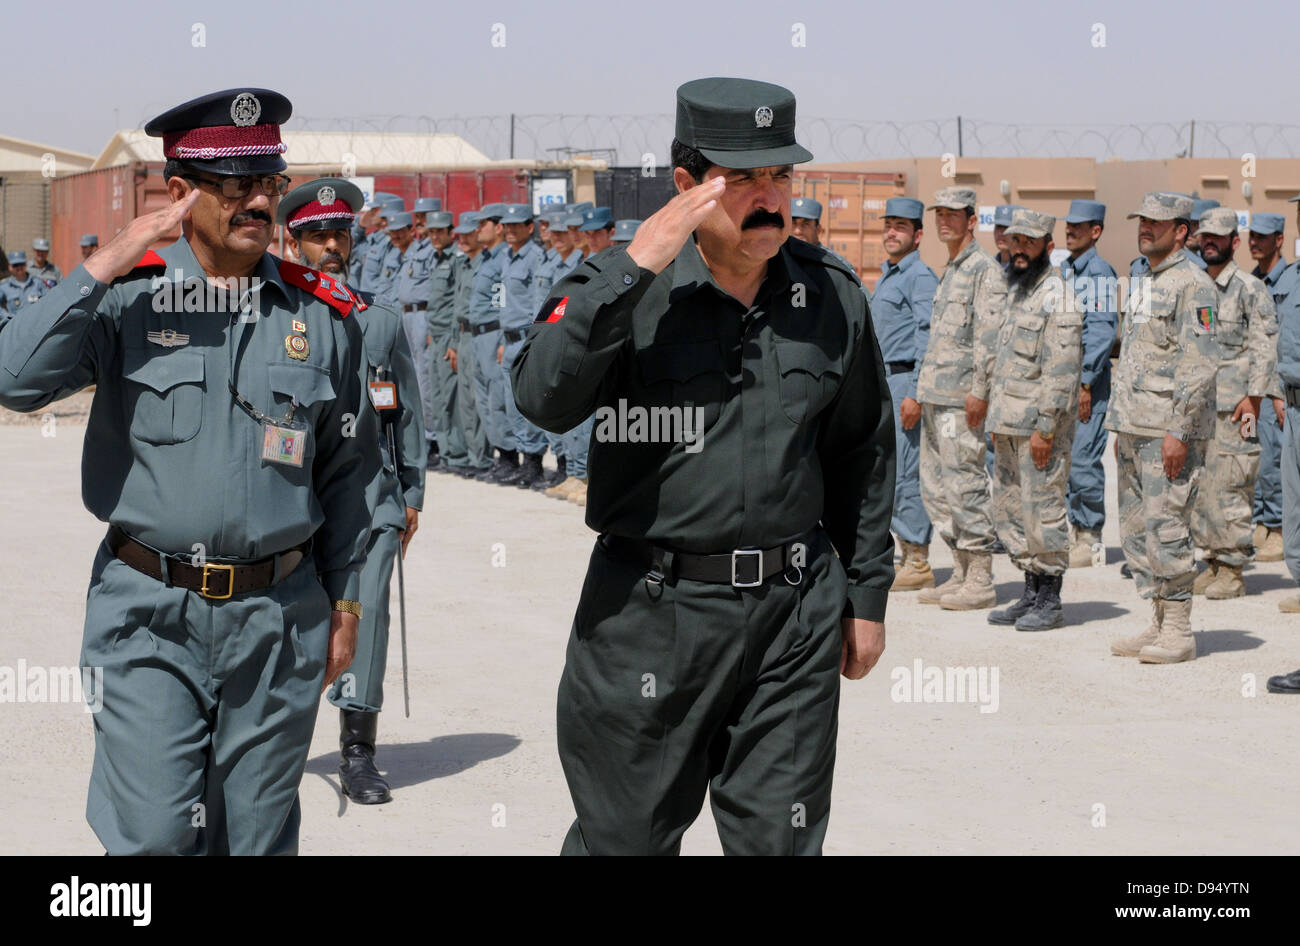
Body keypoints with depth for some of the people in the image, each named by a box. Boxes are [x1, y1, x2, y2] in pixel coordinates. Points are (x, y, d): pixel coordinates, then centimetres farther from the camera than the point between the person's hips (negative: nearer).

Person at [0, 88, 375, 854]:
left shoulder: (322, 314, 4)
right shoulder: (127, 295, -1)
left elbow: (345, 470, 11)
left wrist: (345, 602, 10)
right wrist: (106, 266, -17)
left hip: (278, 618, 2)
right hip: (149, 616, -2)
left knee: (260, 837, 11)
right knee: (153, 837, -3)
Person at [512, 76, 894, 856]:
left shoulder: (832, 295, 6)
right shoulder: (623, 290, -6)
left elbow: (863, 449, 15)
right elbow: (544, 398, -24)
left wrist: (867, 593, 15)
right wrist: (633, 270, -26)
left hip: (796, 614, 3)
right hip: (652, 614, -3)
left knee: (781, 839, 8)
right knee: (625, 837, 8)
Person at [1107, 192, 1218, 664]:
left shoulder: (1193, 285, -10)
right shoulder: (1144, 285, 19)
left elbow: (1201, 365, -17)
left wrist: (1179, 431, -22)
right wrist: (1121, 430, 20)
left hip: (1171, 430, -9)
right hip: (1135, 429, 9)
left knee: (1166, 527, -10)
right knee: (1136, 528, 9)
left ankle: (1179, 633, -4)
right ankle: (1159, 622, 16)